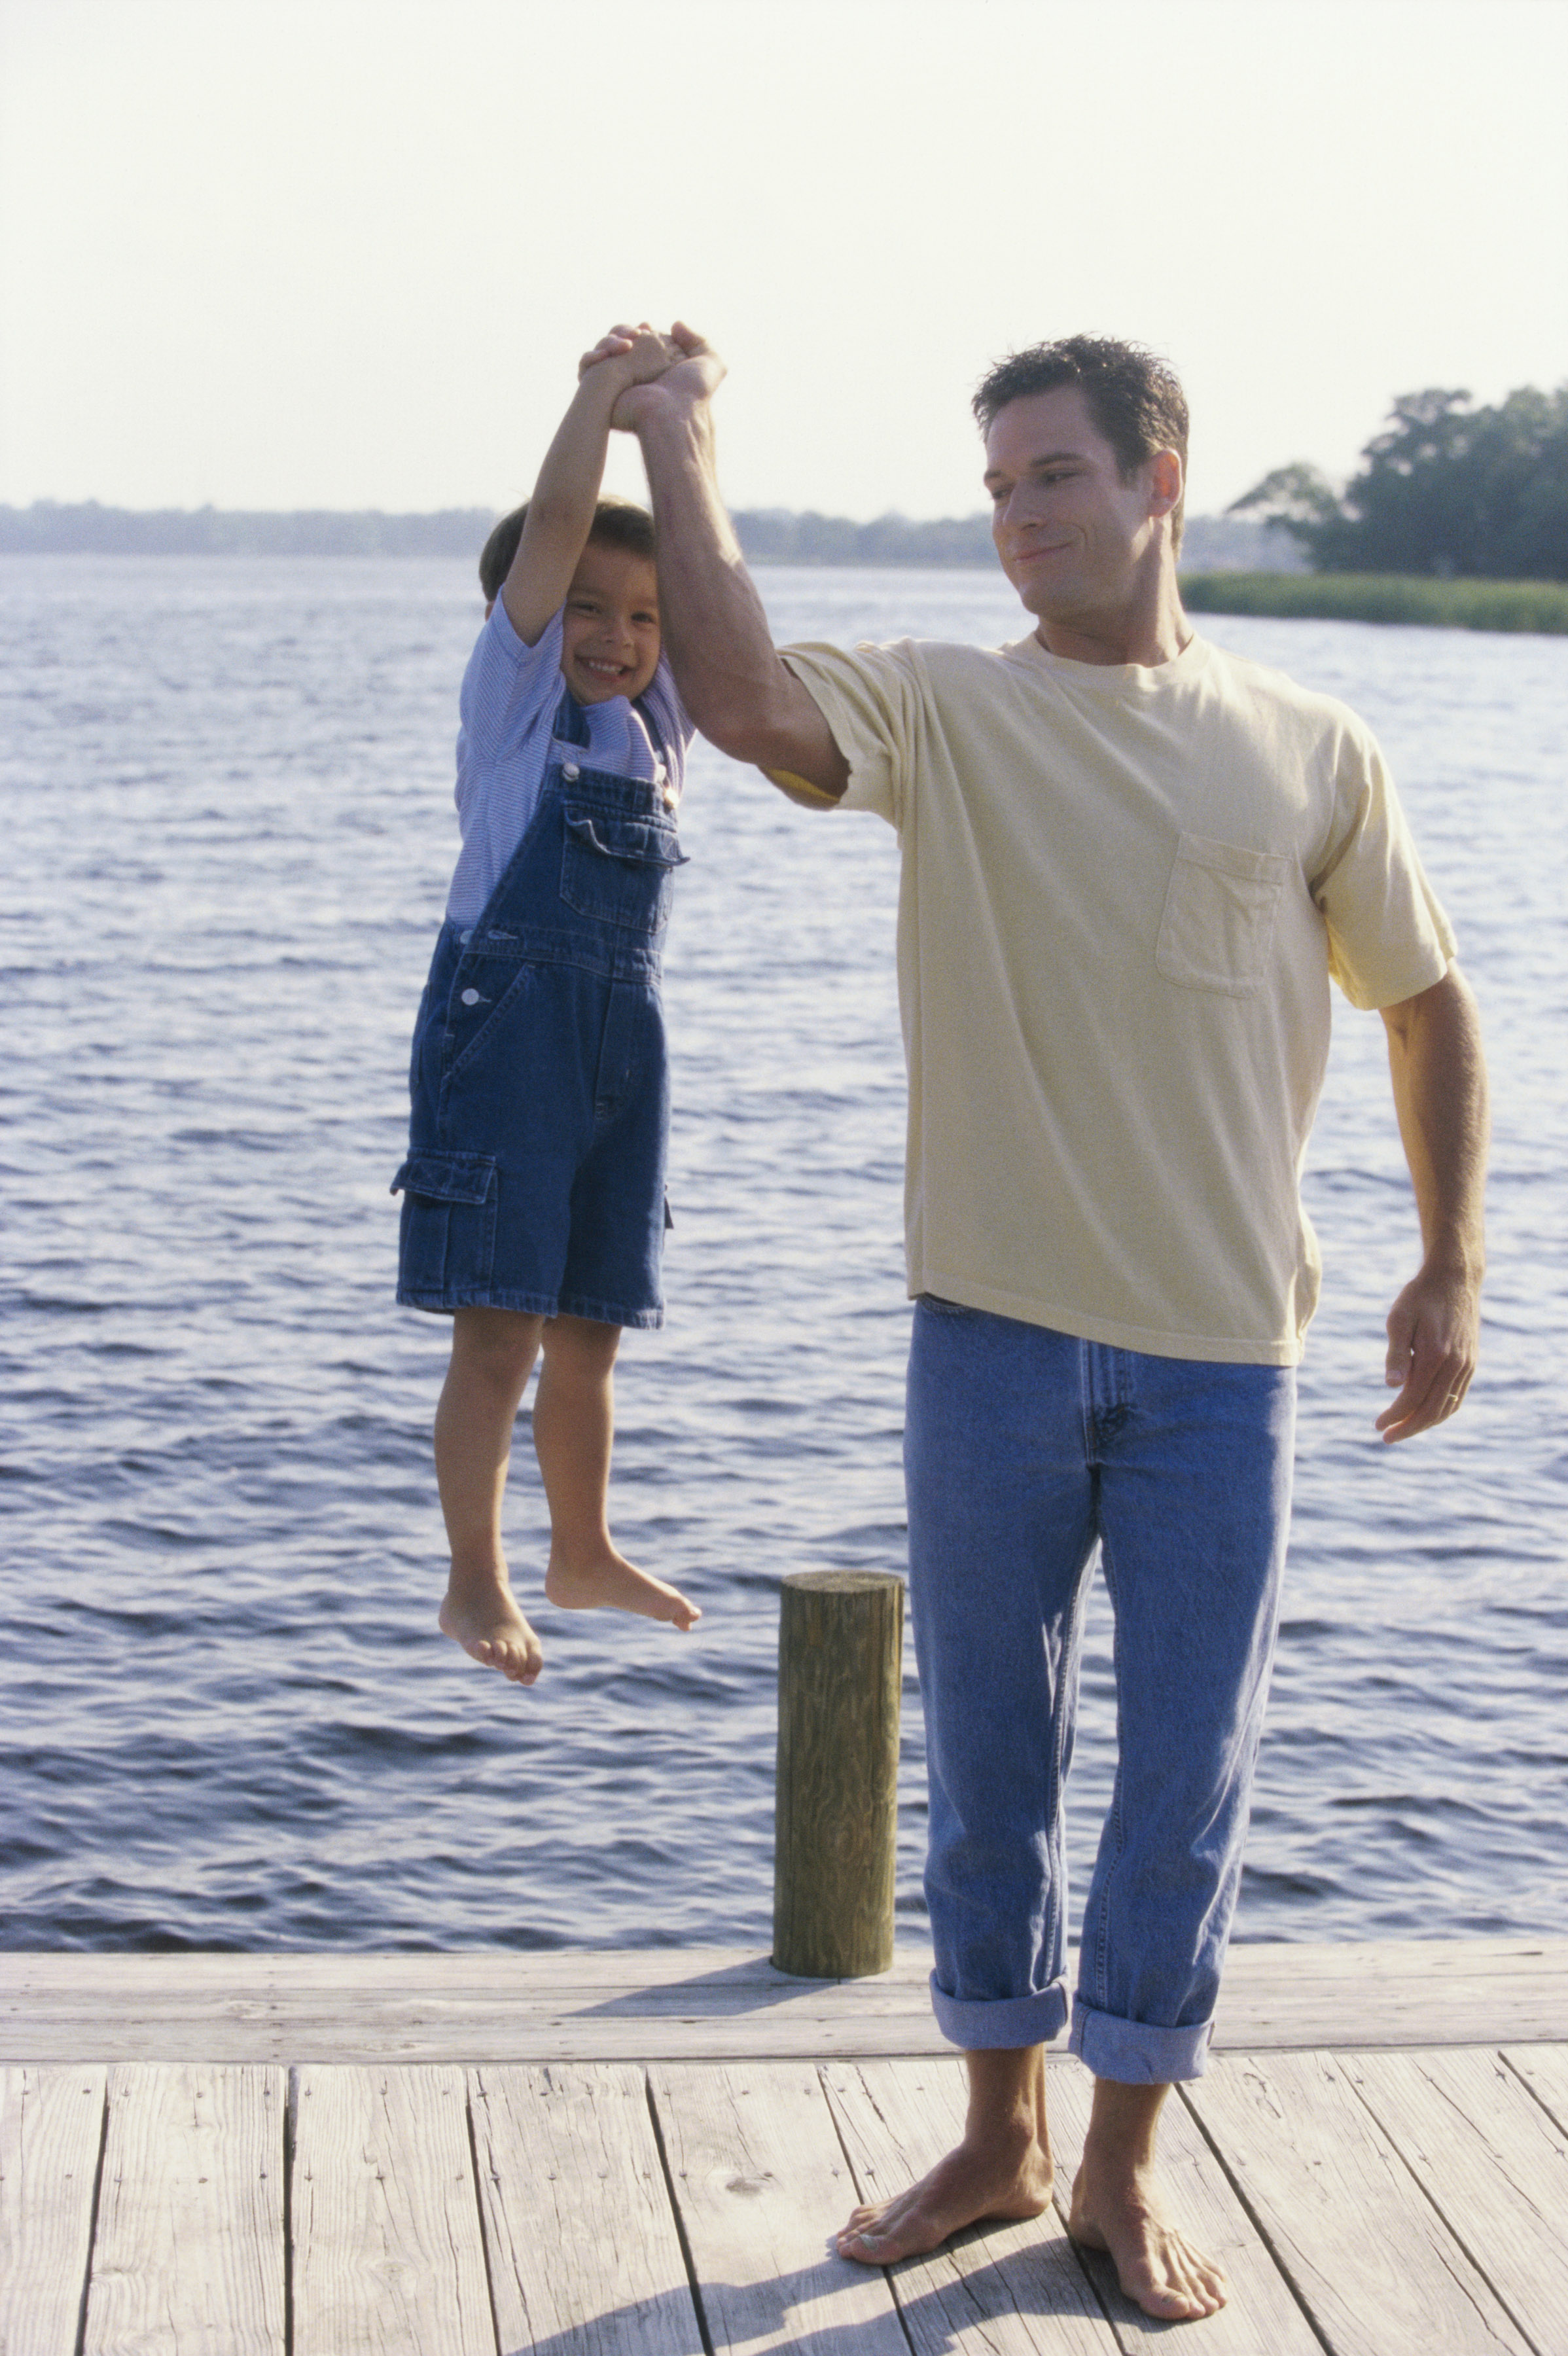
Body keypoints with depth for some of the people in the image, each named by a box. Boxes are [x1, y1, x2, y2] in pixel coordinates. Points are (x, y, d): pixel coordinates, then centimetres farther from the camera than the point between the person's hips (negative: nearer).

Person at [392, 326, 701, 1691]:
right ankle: (477, 1586, 6)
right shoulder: (514, 695, 0)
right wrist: (608, 384, -5)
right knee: (502, 1324, -4)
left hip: (624, 1037, 6)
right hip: (508, 1021, -6)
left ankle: (585, 1553, 29)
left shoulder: (653, 719, 15)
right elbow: (558, 519, -9)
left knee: (591, 1326, 14)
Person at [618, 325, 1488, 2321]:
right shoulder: (942, 715, 0)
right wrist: (675, 448, -19)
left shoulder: (1309, 754, 3)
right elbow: (744, 703, -21)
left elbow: (1426, 1004, 11)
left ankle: (1123, 2171, 23)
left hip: (1220, 1353, 0)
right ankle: (998, 2139, 29)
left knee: (1187, 1783, 6)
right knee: (987, 1764, 12)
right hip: (995, 1332, 0)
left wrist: (1449, 1272, 4)